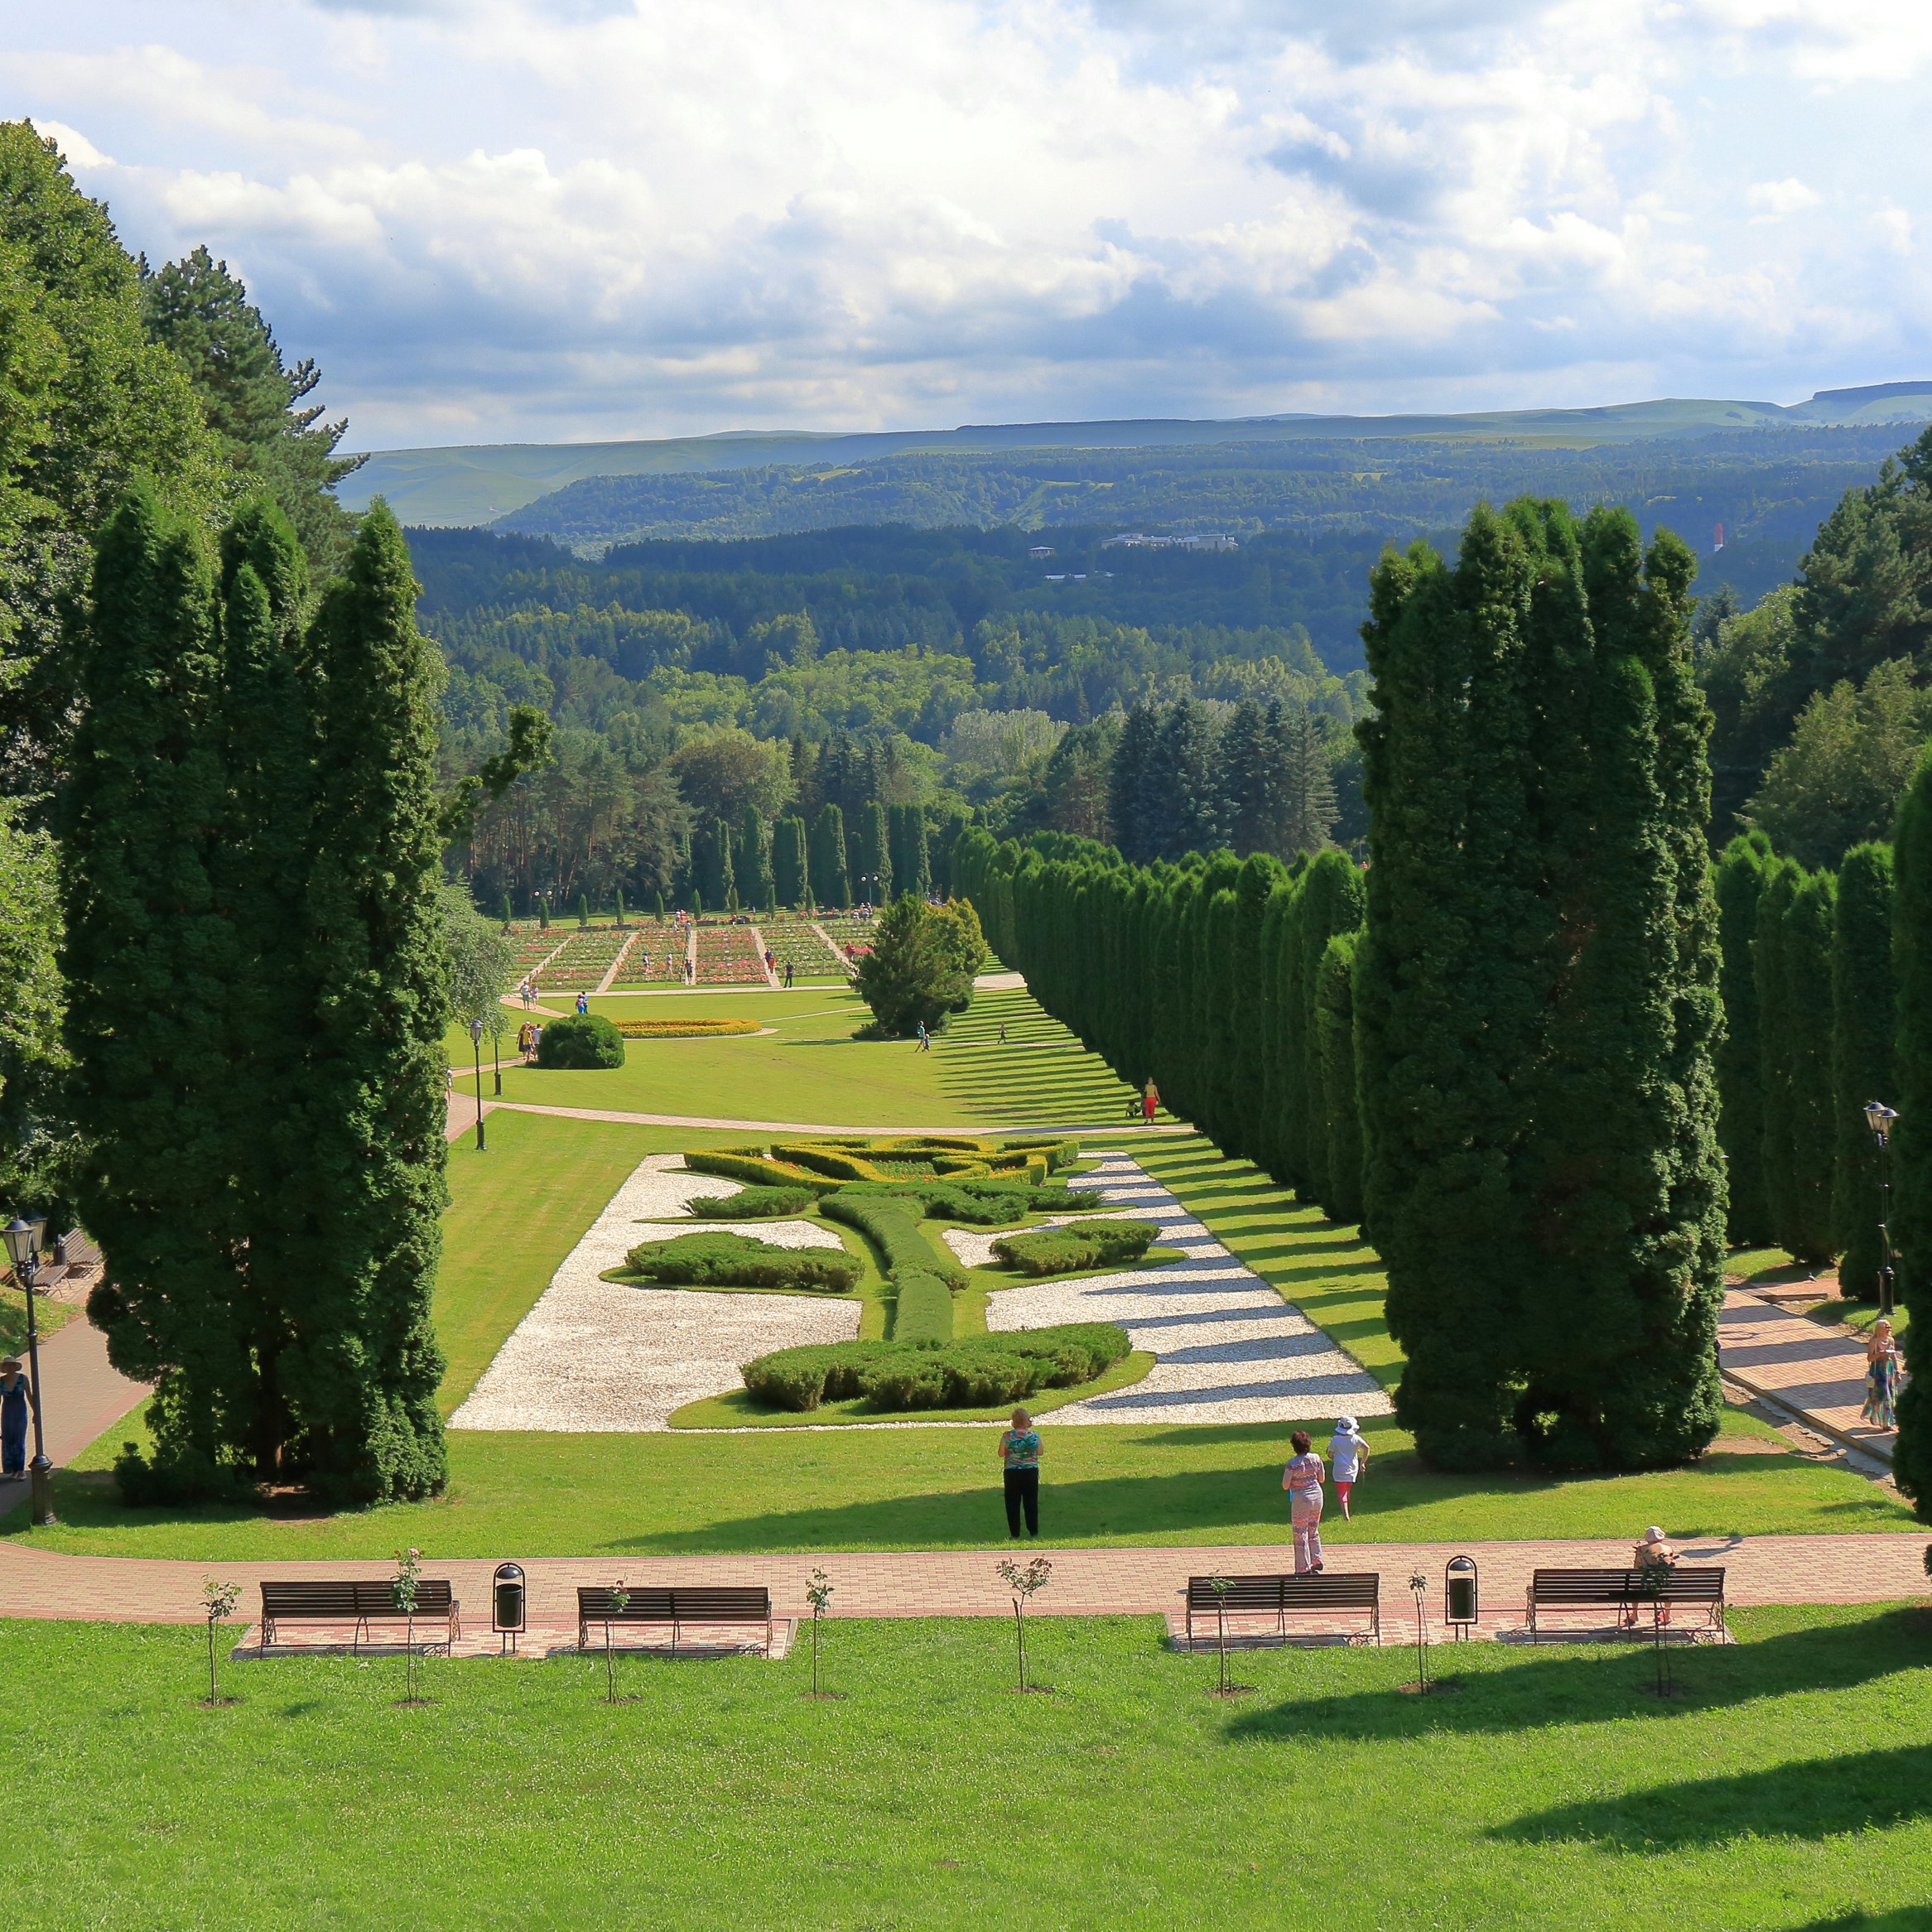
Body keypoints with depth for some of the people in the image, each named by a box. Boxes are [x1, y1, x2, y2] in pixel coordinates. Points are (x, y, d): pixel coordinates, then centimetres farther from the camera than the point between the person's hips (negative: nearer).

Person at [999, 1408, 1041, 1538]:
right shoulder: (1034, 1435, -8)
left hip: (1012, 1473, -1)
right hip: (1031, 1472, 1)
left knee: (1013, 1503, 7)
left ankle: (1015, 1533, 7)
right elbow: (1040, 1452, 5)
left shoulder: (1007, 1436, -10)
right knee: (1031, 1502, 11)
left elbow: (1001, 1454, -2)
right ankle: (1033, 1531, 14)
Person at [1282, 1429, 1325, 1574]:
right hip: (1317, 1496, 5)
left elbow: (1285, 1486, -13)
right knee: (1314, 1530, 22)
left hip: (1301, 1500, -5)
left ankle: (1303, 1568, 11)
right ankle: (1317, 1561, 26)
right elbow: (1321, 1479, 5)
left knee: (1301, 1534, 6)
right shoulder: (1316, 1458, -5)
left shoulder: (1292, 1463, -18)